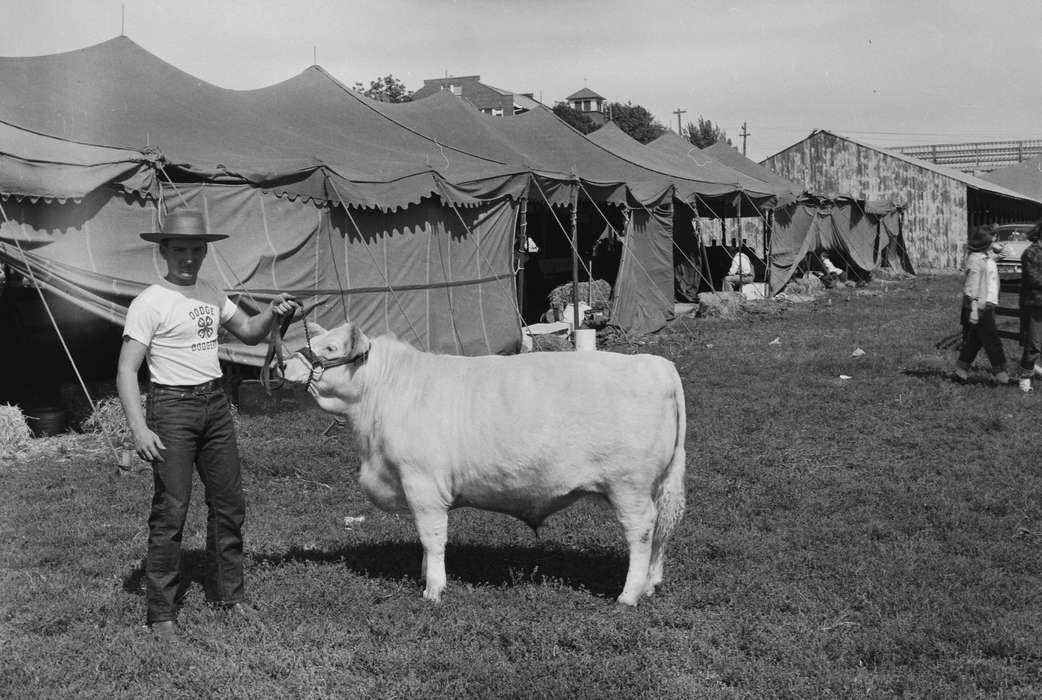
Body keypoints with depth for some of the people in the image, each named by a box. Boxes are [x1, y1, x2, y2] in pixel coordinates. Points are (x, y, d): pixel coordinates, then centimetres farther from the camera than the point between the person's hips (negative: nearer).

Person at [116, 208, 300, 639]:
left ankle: (227, 593, 27)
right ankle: (161, 613, 3)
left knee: (229, 503, 12)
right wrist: (139, 429, -23)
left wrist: (272, 313, 0)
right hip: (171, 408, -7)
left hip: (215, 404, 7)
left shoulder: (211, 295, 9)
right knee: (171, 510, -7)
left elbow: (249, 333, 22)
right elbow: (126, 371, -13)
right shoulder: (149, 303, -10)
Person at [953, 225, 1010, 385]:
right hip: (979, 307, -9)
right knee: (992, 342, -3)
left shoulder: (987, 256, 11)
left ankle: (961, 372, 15)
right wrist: (974, 309, -22)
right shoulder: (975, 259, -15)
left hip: (986, 305, 9)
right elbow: (971, 286, -19)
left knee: (973, 340, 11)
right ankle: (1002, 376, 2)